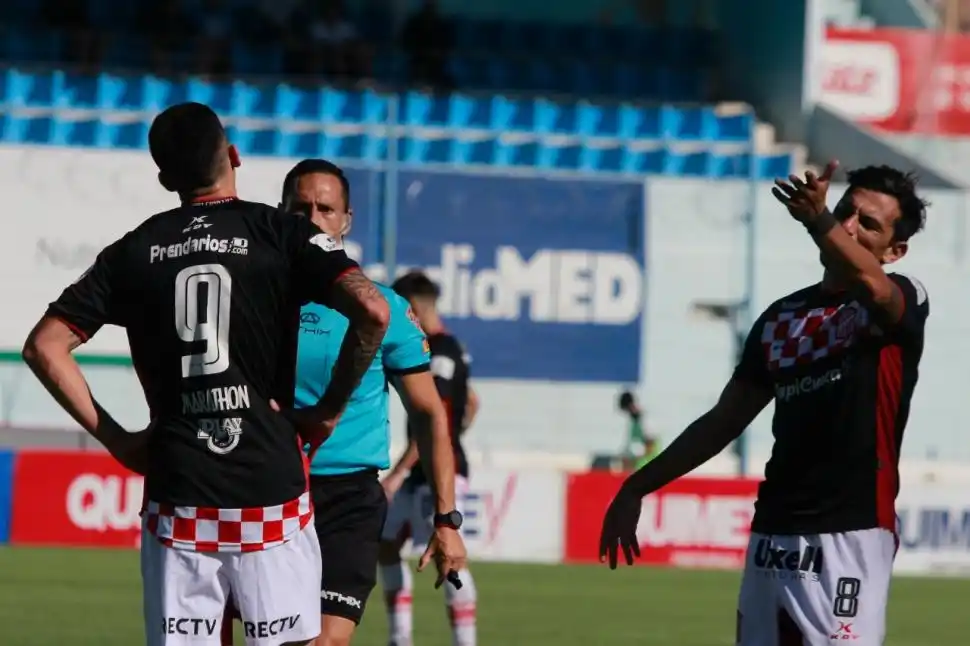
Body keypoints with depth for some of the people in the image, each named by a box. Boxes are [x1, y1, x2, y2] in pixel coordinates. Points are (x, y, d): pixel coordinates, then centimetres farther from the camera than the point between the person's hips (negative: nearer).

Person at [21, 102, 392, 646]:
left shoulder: (134, 252, 8)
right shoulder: (282, 234, 0)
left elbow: (45, 346, 4)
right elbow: (372, 311, -14)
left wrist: (114, 437, 6)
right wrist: (329, 410, -3)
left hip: (177, 497, 2)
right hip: (271, 490, -2)